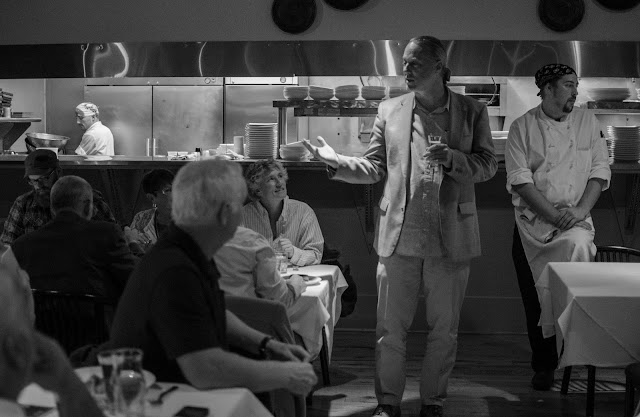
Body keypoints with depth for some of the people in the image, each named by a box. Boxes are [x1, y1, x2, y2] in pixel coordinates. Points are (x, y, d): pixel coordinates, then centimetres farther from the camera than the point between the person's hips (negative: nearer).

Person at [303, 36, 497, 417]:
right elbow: (375, 168, 8)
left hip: (451, 238, 0)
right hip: (399, 236, 1)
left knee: (444, 329, 10)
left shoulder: (472, 112, 4)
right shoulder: (389, 111, 7)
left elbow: (488, 164, 2)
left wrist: (453, 159, -16)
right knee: (391, 328, 5)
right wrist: (338, 163, -8)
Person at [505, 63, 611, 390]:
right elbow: (520, 179, -7)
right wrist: (554, 215, -16)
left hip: (575, 220, 1)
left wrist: (580, 210, -10)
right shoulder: (523, 127, 0)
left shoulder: (586, 122, 8)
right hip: (532, 223, -1)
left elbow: (600, 170, 5)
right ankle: (543, 365, 18)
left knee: (577, 246, -31)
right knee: (535, 302, 0)